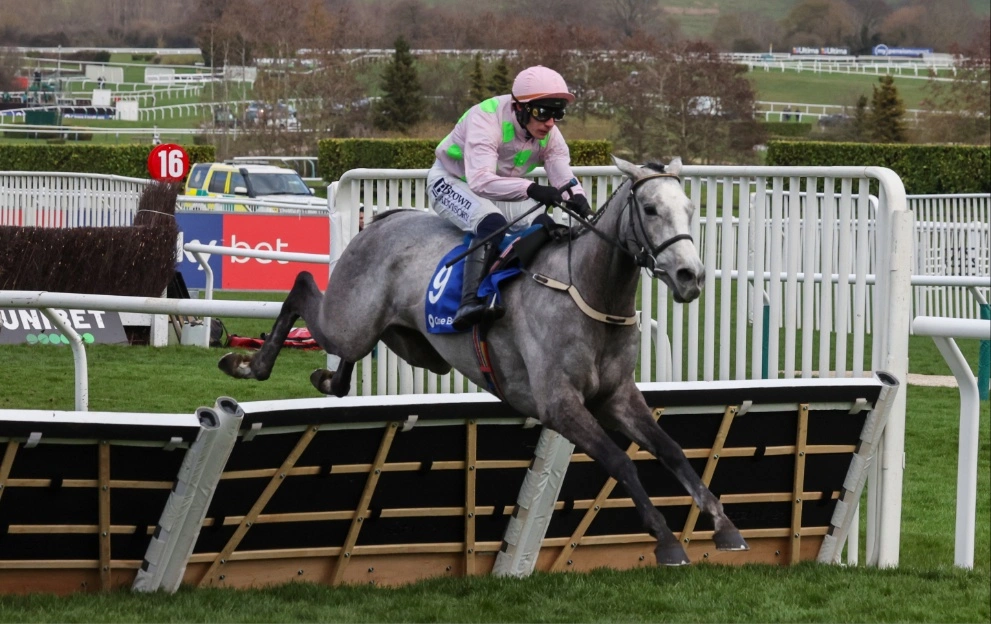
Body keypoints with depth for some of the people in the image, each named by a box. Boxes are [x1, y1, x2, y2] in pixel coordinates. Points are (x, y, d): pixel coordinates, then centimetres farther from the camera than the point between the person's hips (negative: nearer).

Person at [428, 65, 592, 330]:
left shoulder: (550, 135, -9)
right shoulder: (487, 119, -32)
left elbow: (566, 180, -15)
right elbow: (480, 180, -44)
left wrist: (588, 216, -38)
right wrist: (531, 189, -58)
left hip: (503, 192, 7)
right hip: (451, 183, -7)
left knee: (548, 228, -12)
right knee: (492, 223, -36)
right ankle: (469, 303, -45)